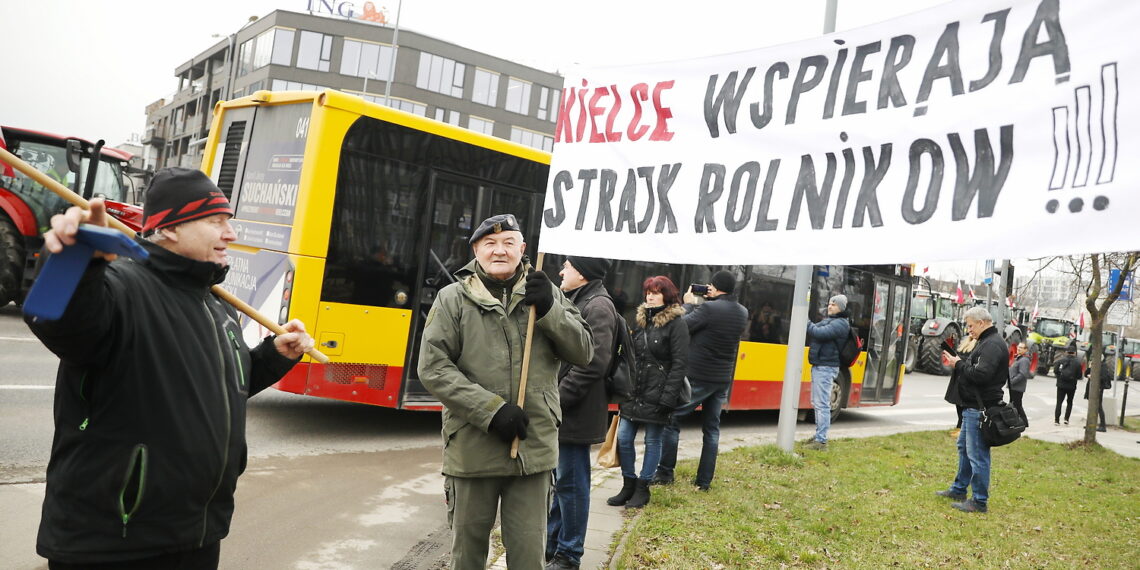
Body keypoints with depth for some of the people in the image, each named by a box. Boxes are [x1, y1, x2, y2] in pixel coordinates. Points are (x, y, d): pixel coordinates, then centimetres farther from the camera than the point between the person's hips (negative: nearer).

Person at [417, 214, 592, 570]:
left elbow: (583, 353, 2)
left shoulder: (544, 294, 5)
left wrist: (549, 310, -14)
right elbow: (433, 368, -8)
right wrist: (491, 409, -17)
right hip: (473, 447, -1)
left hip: (534, 447, 1)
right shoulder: (453, 298, -1)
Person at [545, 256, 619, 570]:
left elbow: (594, 363, -22)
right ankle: (551, 544, 31)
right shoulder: (578, 302, 15)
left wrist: (558, 399, -19)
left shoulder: (598, 306, -13)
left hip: (575, 412, -9)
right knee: (561, 479, 18)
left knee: (570, 482, 2)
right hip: (559, 411, 9)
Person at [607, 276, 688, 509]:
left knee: (653, 441, 6)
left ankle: (642, 488, 19)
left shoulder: (676, 323, -7)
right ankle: (628, 485, 20)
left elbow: (679, 364, -12)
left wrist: (668, 398, -17)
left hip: (657, 394, -6)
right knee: (623, 438, 4)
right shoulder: (642, 320, 12)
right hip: (634, 392, 6)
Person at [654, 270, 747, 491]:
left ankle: (665, 473, 6)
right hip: (722, 381, 7)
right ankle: (704, 481, 13)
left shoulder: (709, 308, -18)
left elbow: (681, 327, -13)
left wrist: (688, 304, 2)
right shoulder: (742, 313, 4)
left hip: (697, 377, -6)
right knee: (712, 429, 12)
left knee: (671, 420, 4)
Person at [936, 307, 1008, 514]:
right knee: (964, 447, 21)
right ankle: (958, 490, 33)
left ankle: (979, 501, 2)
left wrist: (959, 365, -13)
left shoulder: (993, 345, -17)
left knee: (977, 454, -6)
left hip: (980, 409, -12)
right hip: (973, 407, 12)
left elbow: (980, 374, -26)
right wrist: (957, 361, 5)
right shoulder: (986, 342, 17)